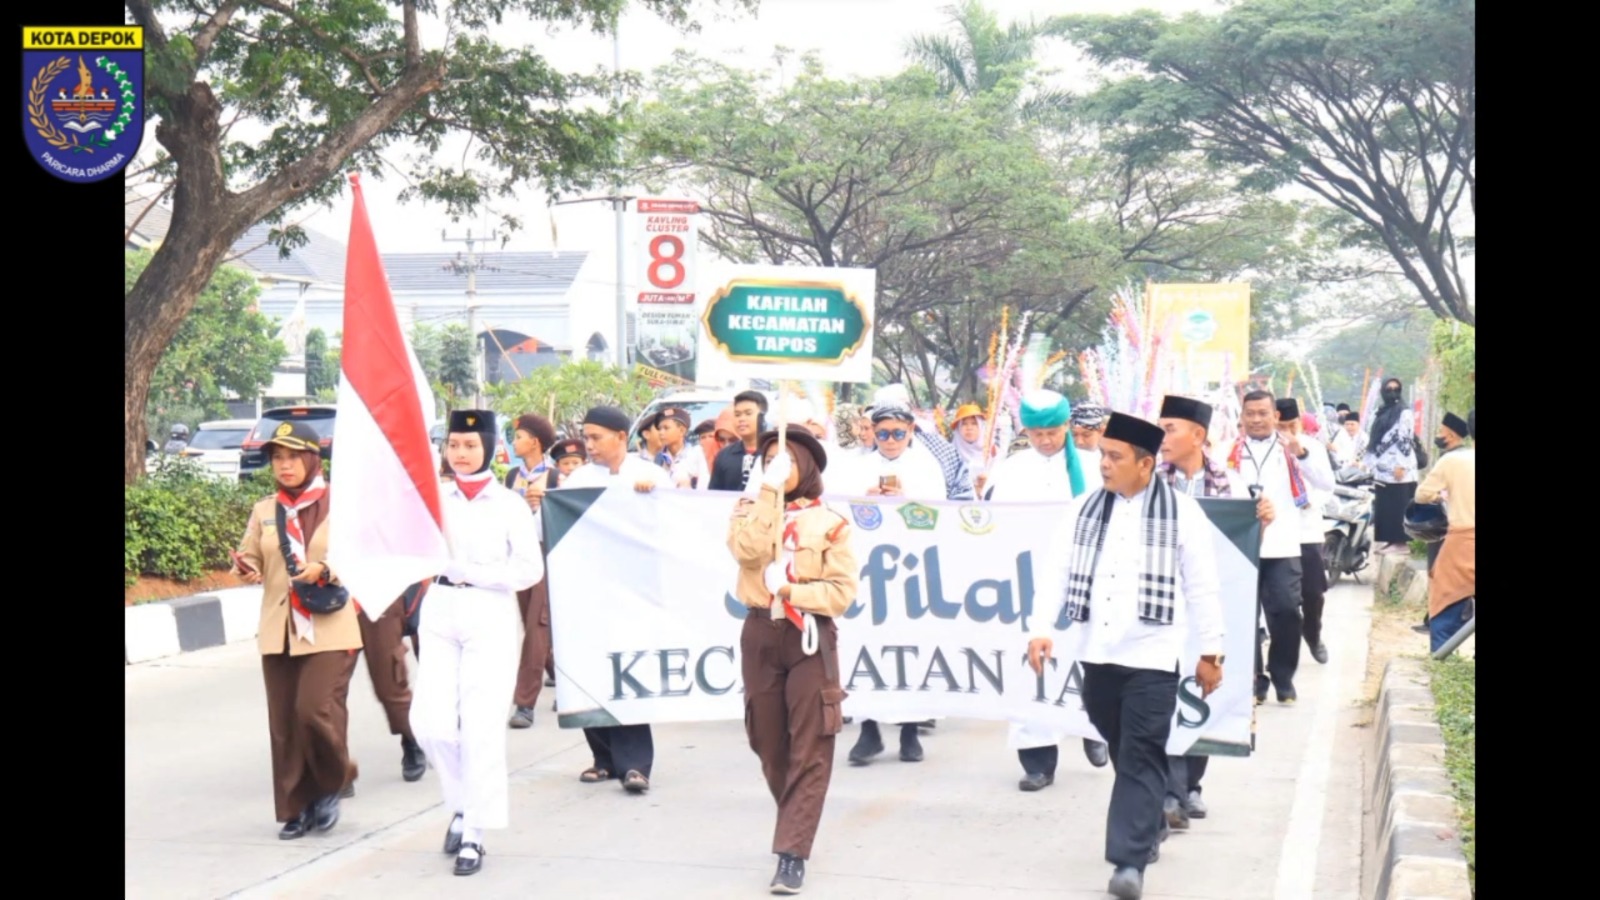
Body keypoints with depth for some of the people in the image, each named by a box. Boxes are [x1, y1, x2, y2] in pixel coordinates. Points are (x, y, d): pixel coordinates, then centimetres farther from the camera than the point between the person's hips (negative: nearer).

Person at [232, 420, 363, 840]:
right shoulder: (264, 510, 11)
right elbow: (251, 558, 12)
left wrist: (323, 569, -20)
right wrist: (246, 568, -12)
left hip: (330, 629, -4)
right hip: (279, 630, 4)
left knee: (316, 709, -15)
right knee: (284, 722, 3)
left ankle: (332, 783, 11)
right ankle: (297, 807, 13)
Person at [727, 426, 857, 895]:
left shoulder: (830, 522, -1)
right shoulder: (750, 509, 6)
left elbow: (843, 592, -7)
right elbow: (748, 552, -15)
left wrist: (788, 591, -16)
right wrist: (768, 493, -18)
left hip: (809, 637, -3)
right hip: (760, 635, 3)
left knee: (810, 749, -7)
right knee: (769, 742, 12)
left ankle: (792, 853, -7)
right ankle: (797, 823, 33)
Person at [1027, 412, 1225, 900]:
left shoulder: (1182, 512, -4)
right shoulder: (1085, 509, 6)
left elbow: (1202, 588, -1)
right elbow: (1057, 572, 4)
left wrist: (1210, 652, 0)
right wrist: (1042, 629, -8)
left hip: (1152, 658, -4)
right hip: (1097, 654, 4)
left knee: (1141, 758, -8)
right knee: (1121, 750, 15)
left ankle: (1130, 859, -9)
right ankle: (1150, 825, 36)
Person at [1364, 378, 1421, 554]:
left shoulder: (1404, 412, -5)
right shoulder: (1379, 413, 18)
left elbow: (1406, 440, -12)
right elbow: (1372, 440, 21)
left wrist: (1401, 465, -19)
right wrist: (1367, 463, 18)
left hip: (1399, 469, -7)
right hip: (1382, 469, 7)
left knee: (1399, 507, -7)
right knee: (1384, 508, 5)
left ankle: (1402, 541, -6)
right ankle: (1391, 540, 10)